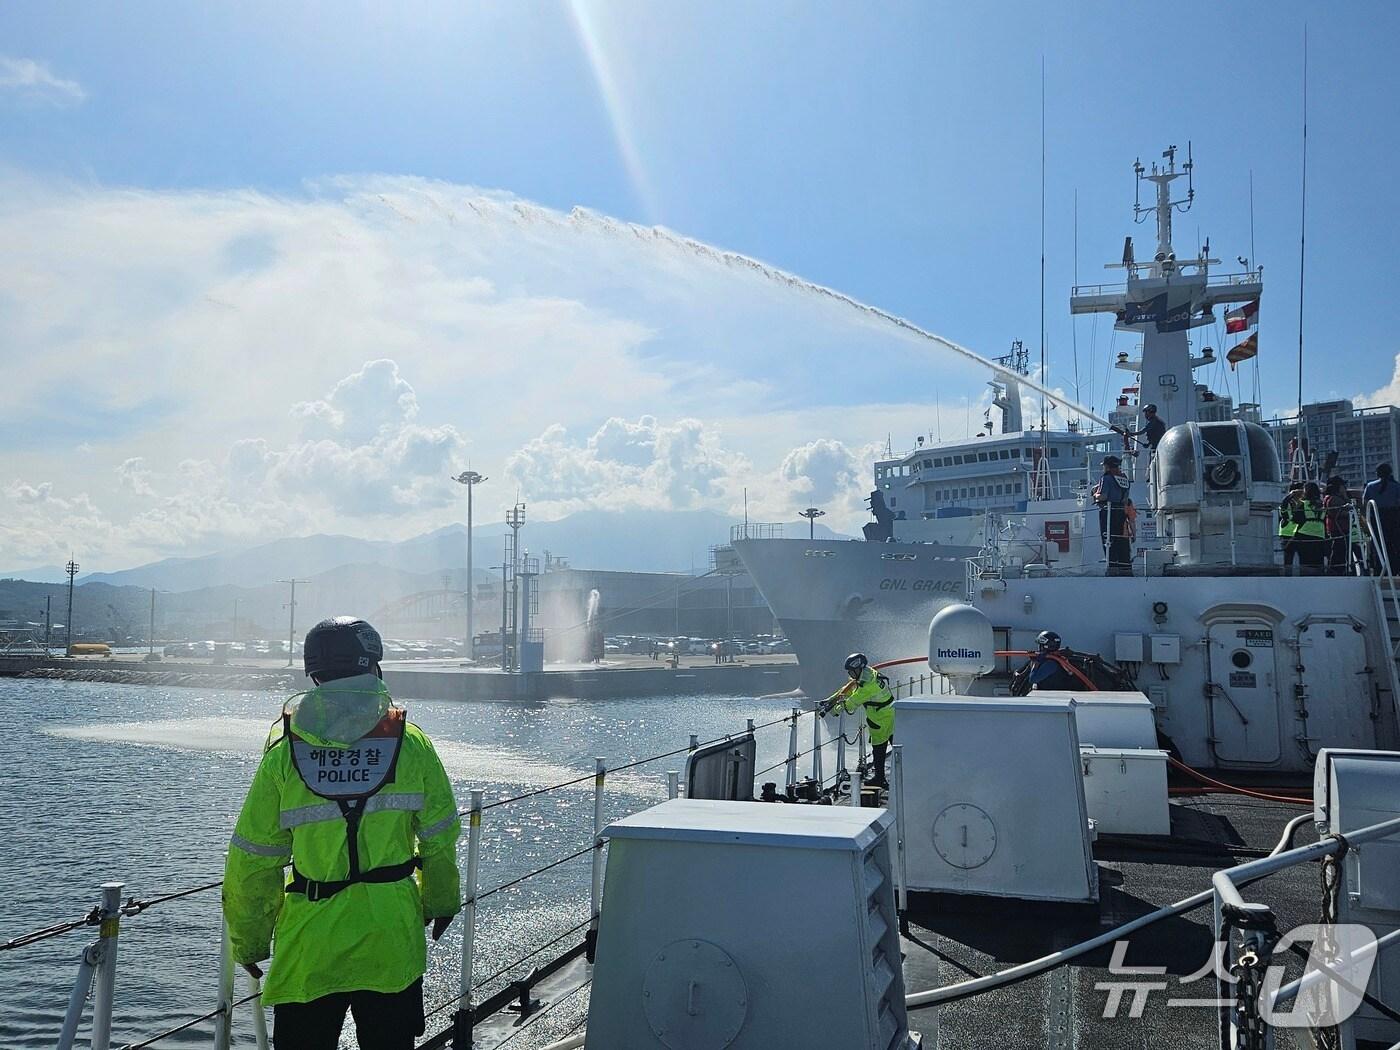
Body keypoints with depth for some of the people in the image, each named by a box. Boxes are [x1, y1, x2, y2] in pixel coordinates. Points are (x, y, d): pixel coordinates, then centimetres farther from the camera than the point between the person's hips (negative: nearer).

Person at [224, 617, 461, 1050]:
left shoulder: (284, 751, -8)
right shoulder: (410, 743, -7)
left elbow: (253, 858, -4)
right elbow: (440, 837, 1)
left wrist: (248, 941, 9)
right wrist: (441, 901, 19)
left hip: (309, 943, 0)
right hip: (392, 938, 0)